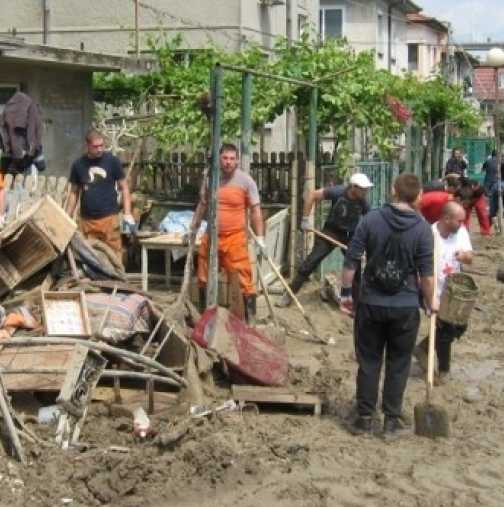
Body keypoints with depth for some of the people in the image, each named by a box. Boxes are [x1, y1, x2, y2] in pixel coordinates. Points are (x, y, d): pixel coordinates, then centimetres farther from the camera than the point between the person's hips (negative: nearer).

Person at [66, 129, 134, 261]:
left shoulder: (112, 161, -2)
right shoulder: (78, 164, 4)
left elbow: (124, 187, 2)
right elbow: (74, 192, 12)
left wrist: (127, 214, -7)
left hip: (109, 217, -2)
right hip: (86, 220, 2)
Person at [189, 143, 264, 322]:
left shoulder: (245, 181, -7)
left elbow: (255, 210, -6)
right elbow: (202, 206, 18)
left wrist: (260, 238, -12)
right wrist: (192, 230, 21)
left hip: (235, 238, -5)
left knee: (243, 280, -10)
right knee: (204, 278, 16)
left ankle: (250, 318, -4)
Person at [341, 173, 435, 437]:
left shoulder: (371, 219, -5)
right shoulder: (422, 228, -9)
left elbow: (351, 260, -5)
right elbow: (426, 273, -8)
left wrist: (346, 292, 5)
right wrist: (430, 302, 6)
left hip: (371, 304, 1)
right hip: (406, 307, -1)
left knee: (368, 361, 11)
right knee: (398, 364, 12)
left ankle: (364, 418, 16)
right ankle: (391, 420, 17)